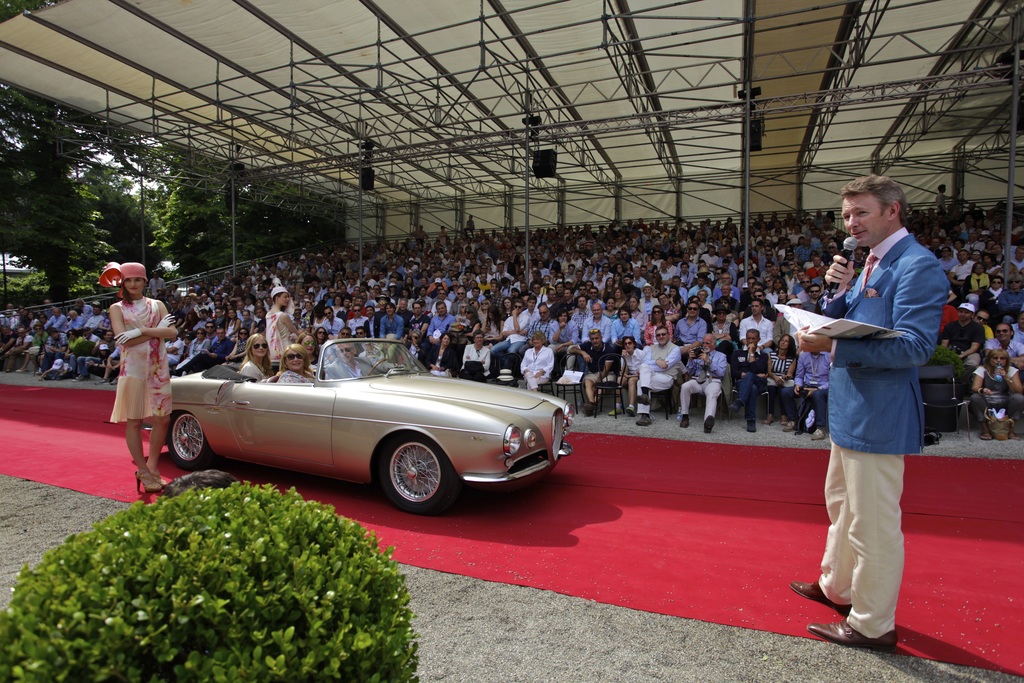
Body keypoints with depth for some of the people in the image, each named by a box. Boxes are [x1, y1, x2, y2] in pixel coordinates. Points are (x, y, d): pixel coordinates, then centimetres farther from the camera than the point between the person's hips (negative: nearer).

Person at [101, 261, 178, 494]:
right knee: (134, 420, 0)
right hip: (132, 368, -2)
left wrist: (141, 330, -13)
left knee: (162, 419, 1)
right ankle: (143, 471, 10)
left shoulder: (157, 305, 12)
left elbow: (172, 332, -3)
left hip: (158, 368, 2)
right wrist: (156, 331, -9)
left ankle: (153, 467, 16)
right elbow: (122, 339, -9)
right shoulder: (117, 308, 6)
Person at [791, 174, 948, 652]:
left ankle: (872, 624, 20)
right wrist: (842, 290, -3)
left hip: (880, 416, -10)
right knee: (842, 505, 24)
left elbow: (914, 346, -25)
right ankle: (837, 587, 43)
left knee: (873, 522, 3)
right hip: (849, 410, 10)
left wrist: (832, 345, -31)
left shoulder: (917, 265, -16)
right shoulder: (871, 263, 13)